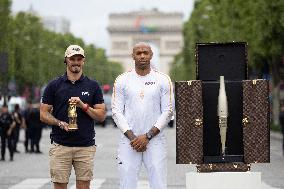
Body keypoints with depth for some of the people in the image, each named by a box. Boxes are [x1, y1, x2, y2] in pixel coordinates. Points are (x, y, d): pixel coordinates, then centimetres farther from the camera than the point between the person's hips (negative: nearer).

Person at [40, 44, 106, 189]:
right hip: (60, 145, 0)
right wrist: (60, 123, -13)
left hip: (86, 146, 1)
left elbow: (101, 115, 5)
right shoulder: (54, 85, 5)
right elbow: (44, 114, 5)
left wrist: (83, 105, -11)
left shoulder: (93, 86, 7)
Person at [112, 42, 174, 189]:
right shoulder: (122, 80, 7)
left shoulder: (163, 80, 5)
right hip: (129, 141, 1)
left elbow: (167, 112, 1)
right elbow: (117, 112, 3)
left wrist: (147, 136, -9)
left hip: (155, 140, -1)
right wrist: (132, 137, -9)